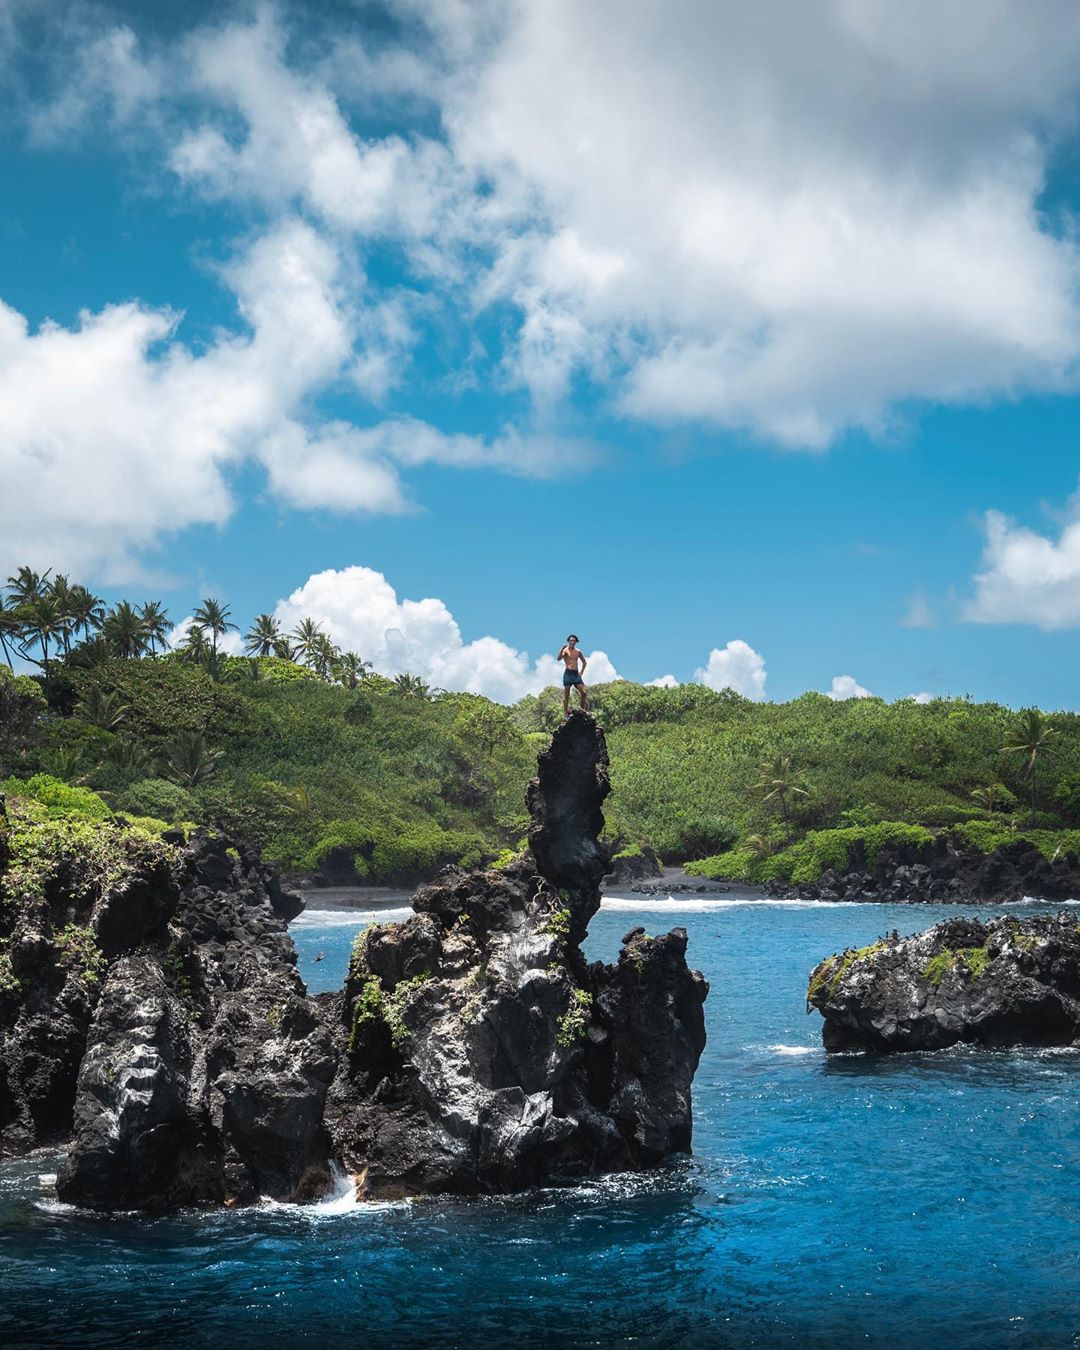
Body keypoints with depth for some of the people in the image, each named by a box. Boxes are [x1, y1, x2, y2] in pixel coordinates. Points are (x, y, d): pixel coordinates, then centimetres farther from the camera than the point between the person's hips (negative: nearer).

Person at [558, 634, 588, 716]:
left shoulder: (578, 652, 13)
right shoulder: (565, 650, -1)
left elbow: (584, 662, 27)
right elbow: (558, 659, -19)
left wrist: (581, 671, 14)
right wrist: (562, 649, -30)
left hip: (576, 674, 5)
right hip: (568, 673, -5)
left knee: (584, 692, -4)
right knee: (566, 694, -3)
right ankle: (565, 712, -1)